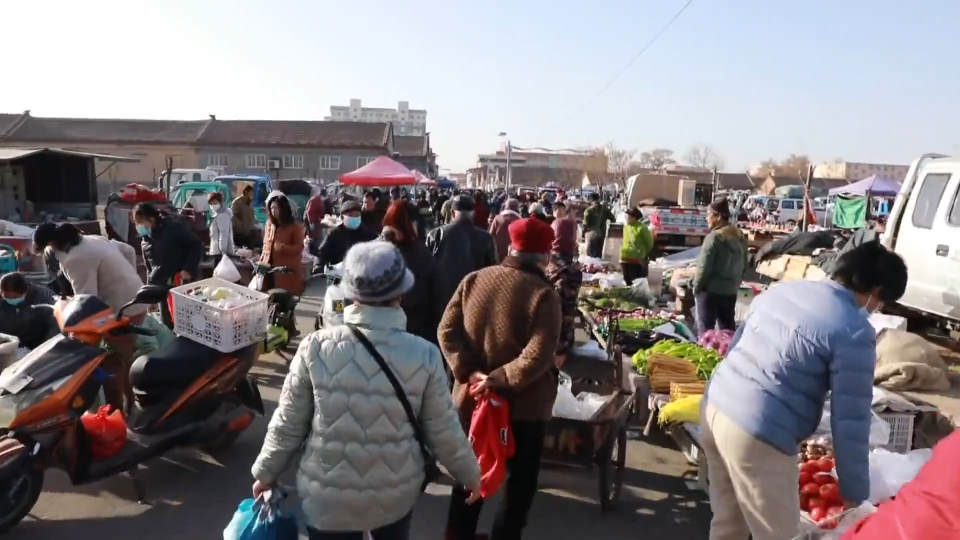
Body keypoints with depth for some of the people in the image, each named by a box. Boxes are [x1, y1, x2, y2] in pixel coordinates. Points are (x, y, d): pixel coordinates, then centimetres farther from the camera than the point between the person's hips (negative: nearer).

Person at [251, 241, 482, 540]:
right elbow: (443, 431, -6)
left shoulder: (316, 347, -16)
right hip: (396, 495, 1)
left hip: (328, 497, 0)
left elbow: (289, 423, -5)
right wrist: (469, 473, 12)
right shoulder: (424, 355, -16)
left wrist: (266, 471, 13)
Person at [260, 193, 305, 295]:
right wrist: (261, 262, 11)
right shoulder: (269, 224, 13)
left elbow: (299, 248, -7)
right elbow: (266, 245, 19)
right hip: (269, 268, 5)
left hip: (287, 271, -5)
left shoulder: (295, 226, -5)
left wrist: (283, 247, -23)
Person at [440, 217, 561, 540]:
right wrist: (498, 380, -20)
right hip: (523, 404, -4)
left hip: (471, 397, 5)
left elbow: (447, 331, -6)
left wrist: (469, 372, -11)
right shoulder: (543, 294, -16)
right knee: (522, 480, 17)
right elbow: (538, 356, -26)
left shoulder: (473, 280, -3)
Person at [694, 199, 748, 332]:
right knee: (728, 327, 14)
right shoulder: (740, 236, 7)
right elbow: (744, 265, 13)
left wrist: (696, 287, -6)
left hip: (710, 290, -7)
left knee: (706, 327, 0)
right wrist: (735, 282, 21)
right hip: (731, 290, 7)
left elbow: (704, 267, -17)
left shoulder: (714, 237, -17)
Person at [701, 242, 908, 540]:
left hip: (714, 406, 8)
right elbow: (850, 421, -7)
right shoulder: (854, 332, -9)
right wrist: (855, 493, 5)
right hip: (756, 435, -8)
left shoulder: (783, 289, 12)